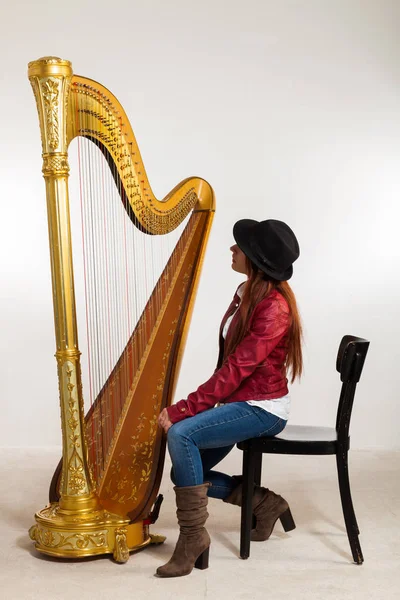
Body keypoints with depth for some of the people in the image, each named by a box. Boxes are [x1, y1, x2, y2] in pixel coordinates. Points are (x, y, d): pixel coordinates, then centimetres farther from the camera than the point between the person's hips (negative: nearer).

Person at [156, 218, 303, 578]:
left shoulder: (274, 307, -22)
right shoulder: (246, 293, 6)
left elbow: (236, 369, -26)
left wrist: (182, 410, -25)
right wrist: (200, 404, 2)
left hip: (263, 408, -9)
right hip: (239, 403, 9)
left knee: (181, 434, -27)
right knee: (185, 473, 4)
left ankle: (193, 536, -14)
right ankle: (266, 503, 17)